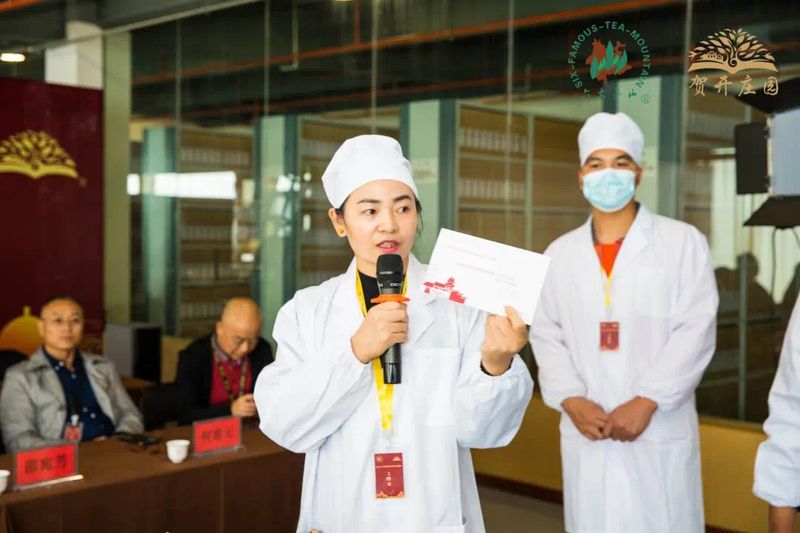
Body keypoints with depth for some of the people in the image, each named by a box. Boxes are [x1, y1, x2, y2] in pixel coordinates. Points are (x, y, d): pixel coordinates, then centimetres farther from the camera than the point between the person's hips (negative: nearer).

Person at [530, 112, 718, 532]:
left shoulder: (683, 242, 1)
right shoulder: (559, 253, 11)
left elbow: (695, 331, -7)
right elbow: (546, 336, 6)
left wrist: (645, 402, -14)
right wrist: (572, 401, -8)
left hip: (660, 433, -2)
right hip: (586, 435, 3)